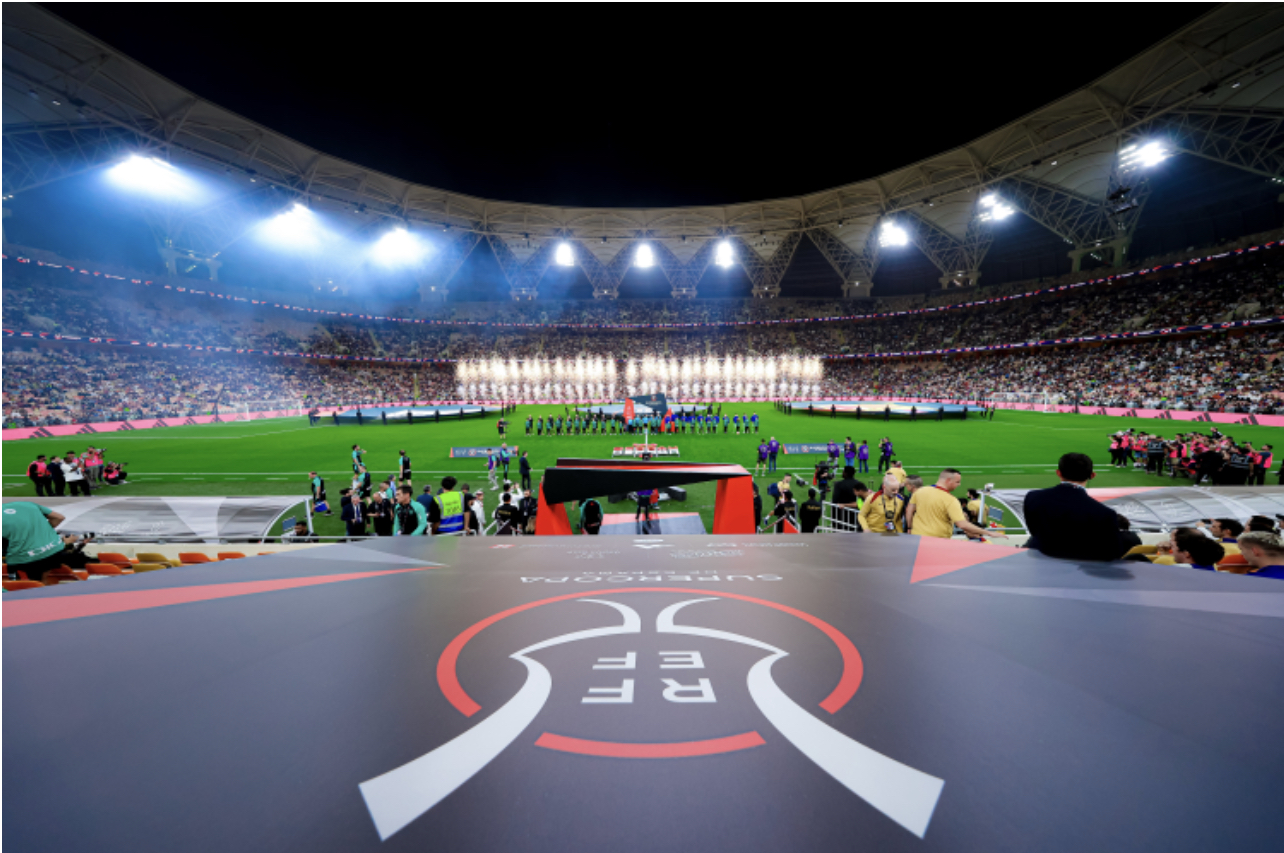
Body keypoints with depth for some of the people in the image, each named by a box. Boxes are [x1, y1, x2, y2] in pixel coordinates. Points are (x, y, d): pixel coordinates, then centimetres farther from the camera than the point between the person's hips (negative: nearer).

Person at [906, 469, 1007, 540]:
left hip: (917, 536, 5)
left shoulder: (920, 491, -1)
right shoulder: (950, 500, -18)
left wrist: (909, 528, 21)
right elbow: (963, 525, -23)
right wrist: (989, 533, -15)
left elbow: (909, 511, 8)